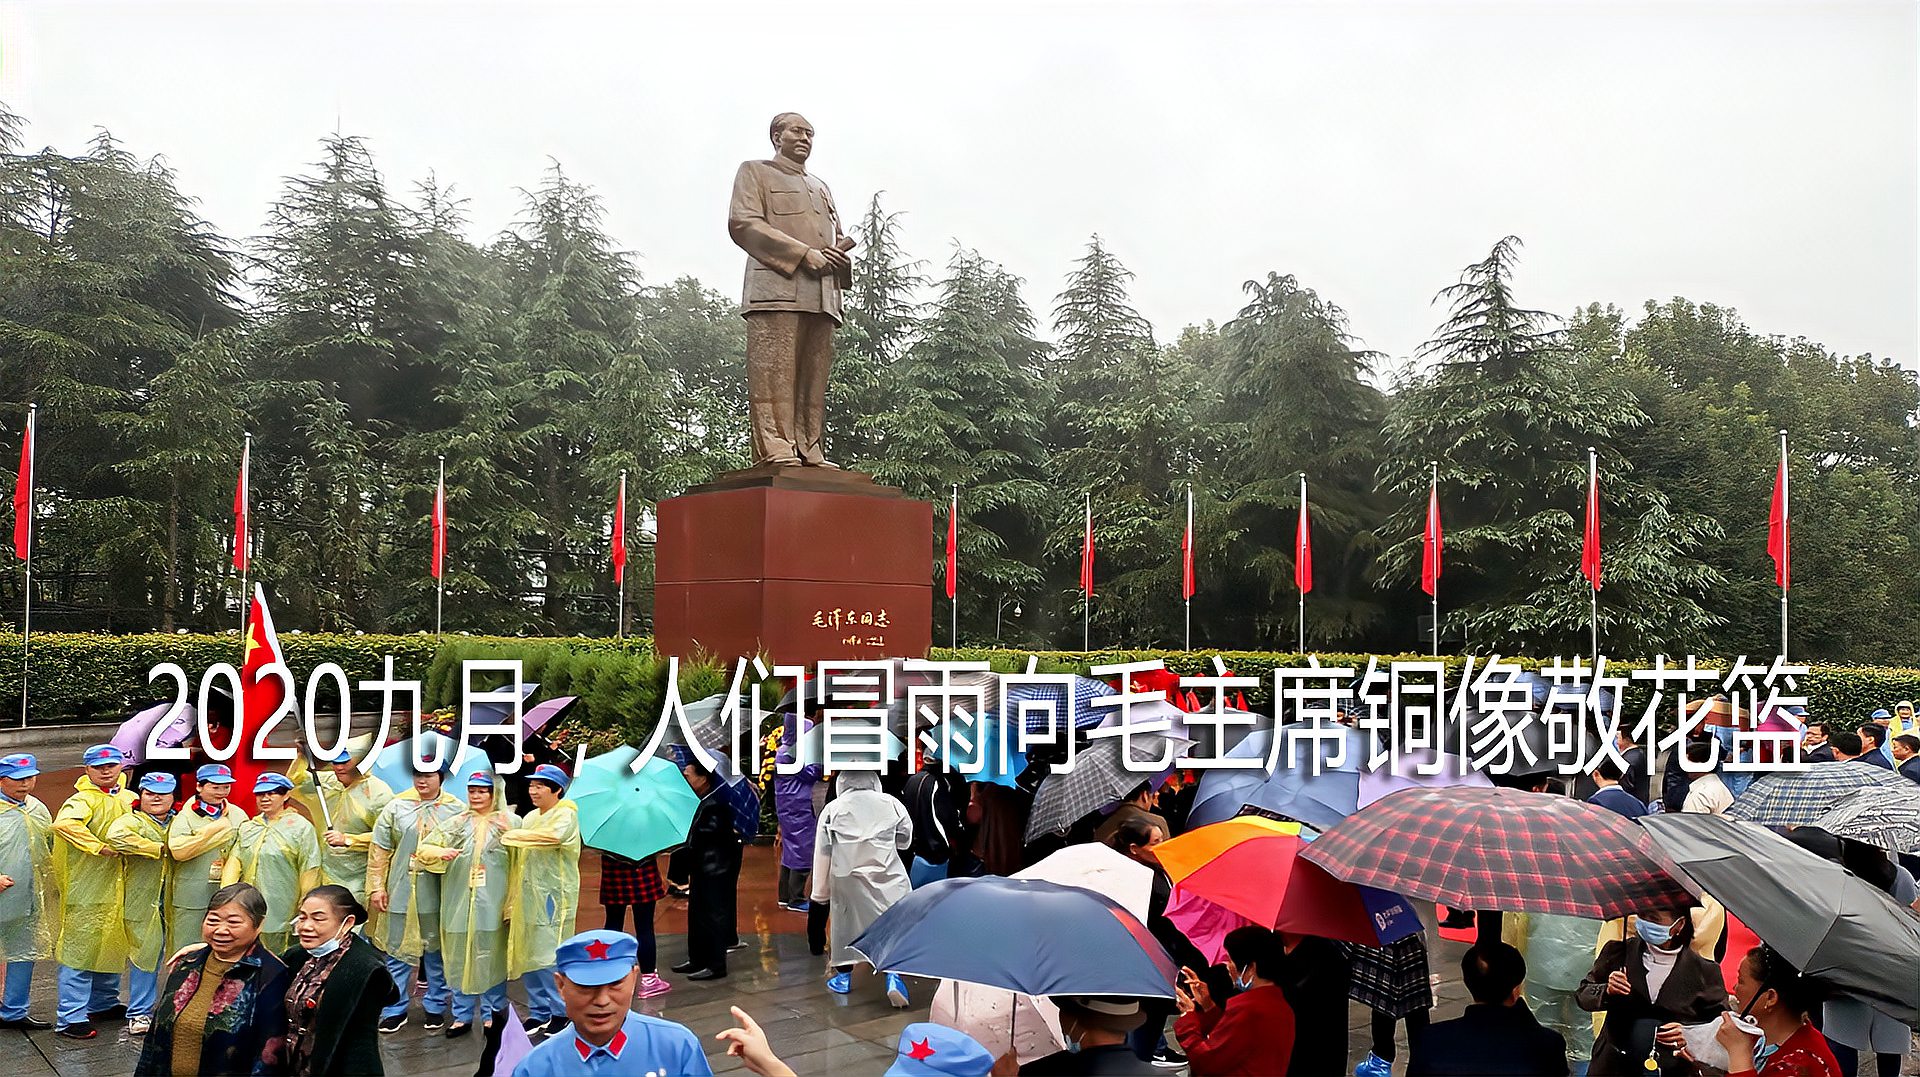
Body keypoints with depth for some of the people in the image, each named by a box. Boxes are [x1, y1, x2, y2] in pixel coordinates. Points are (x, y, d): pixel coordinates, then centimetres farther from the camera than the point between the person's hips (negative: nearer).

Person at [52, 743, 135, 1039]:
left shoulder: (129, 799, 11)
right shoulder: (84, 800, -13)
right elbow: (64, 823, -34)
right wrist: (101, 847, -29)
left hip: (117, 888, 8)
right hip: (87, 889, -8)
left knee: (113, 947, 17)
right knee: (80, 950, -3)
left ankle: (103, 1004, 32)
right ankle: (70, 1018, 4)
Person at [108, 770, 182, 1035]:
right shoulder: (132, 821, -2)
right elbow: (115, 836, -25)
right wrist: (158, 849, -20)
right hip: (143, 903, -4)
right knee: (144, 955, 0)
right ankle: (139, 1013, 12)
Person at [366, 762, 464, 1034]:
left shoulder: (456, 809, 0)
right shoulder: (395, 807, 1)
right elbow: (379, 850, 2)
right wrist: (376, 886, -2)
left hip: (439, 894, 0)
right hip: (400, 892, 1)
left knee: (436, 951, 10)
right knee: (396, 951, 7)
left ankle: (435, 1006, 23)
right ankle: (395, 1009, 20)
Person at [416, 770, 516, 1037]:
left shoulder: (508, 822, 3)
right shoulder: (456, 823, 10)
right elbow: (424, 850, 4)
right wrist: (441, 852, -15)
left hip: (492, 904, -2)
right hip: (459, 901, 3)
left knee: (491, 958, 3)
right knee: (460, 959, 8)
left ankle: (493, 1014, 16)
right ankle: (462, 1016, 20)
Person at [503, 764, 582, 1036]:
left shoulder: (566, 815, -6)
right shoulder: (530, 818, 17)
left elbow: (552, 836, -28)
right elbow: (519, 860, 21)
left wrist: (512, 836, -16)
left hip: (553, 898, -7)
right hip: (528, 898, 7)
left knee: (549, 957, -6)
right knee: (526, 954, 8)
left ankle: (561, 1013, 6)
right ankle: (538, 1011, 20)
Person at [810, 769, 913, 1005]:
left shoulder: (832, 809, -1)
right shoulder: (891, 803, -1)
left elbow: (823, 852, 1)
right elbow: (905, 840, 10)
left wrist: (821, 889, 9)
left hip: (847, 878, 1)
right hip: (889, 879, 0)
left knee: (845, 923, 15)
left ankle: (844, 976, 27)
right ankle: (894, 977, -10)